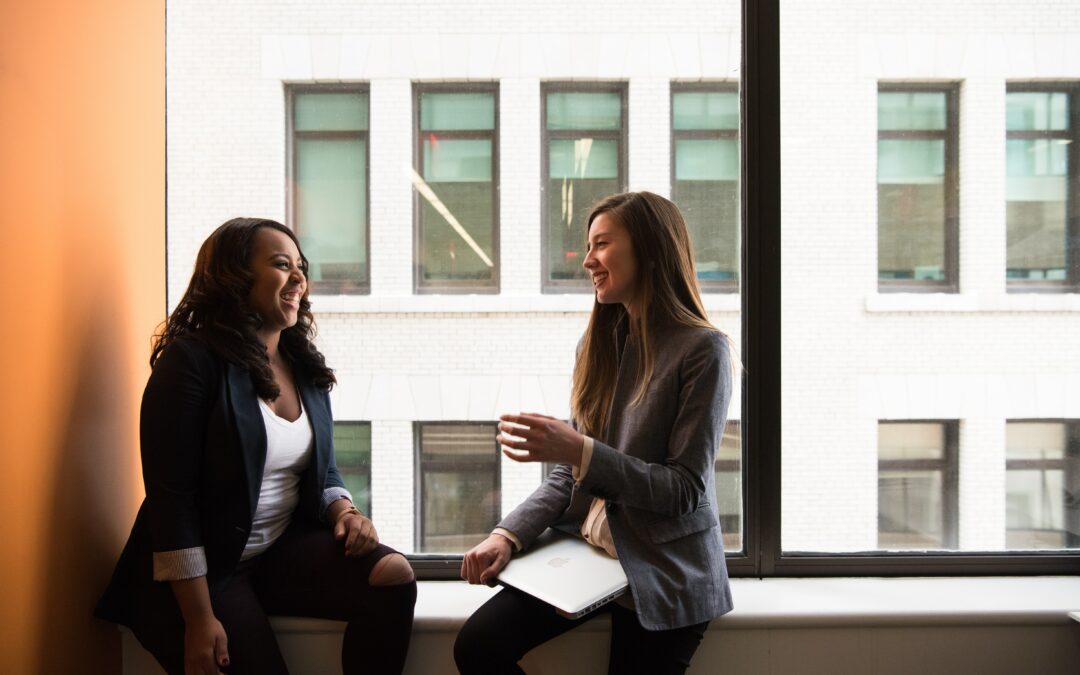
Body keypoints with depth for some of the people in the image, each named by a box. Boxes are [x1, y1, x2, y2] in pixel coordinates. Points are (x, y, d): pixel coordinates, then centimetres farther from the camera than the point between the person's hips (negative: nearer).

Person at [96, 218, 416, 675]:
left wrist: (344, 512, -8)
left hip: (286, 548, 6)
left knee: (393, 574, -17)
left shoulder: (305, 366, 7)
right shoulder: (191, 362, -13)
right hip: (205, 568, -5)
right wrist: (199, 619, -20)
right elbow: (171, 497, -17)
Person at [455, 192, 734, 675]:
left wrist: (580, 451, -26)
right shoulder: (599, 343, 6)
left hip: (663, 575, -5)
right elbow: (569, 476, 7)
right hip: (586, 548, 5)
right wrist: (509, 534, -8)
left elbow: (686, 491, -16)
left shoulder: (701, 349, -13)